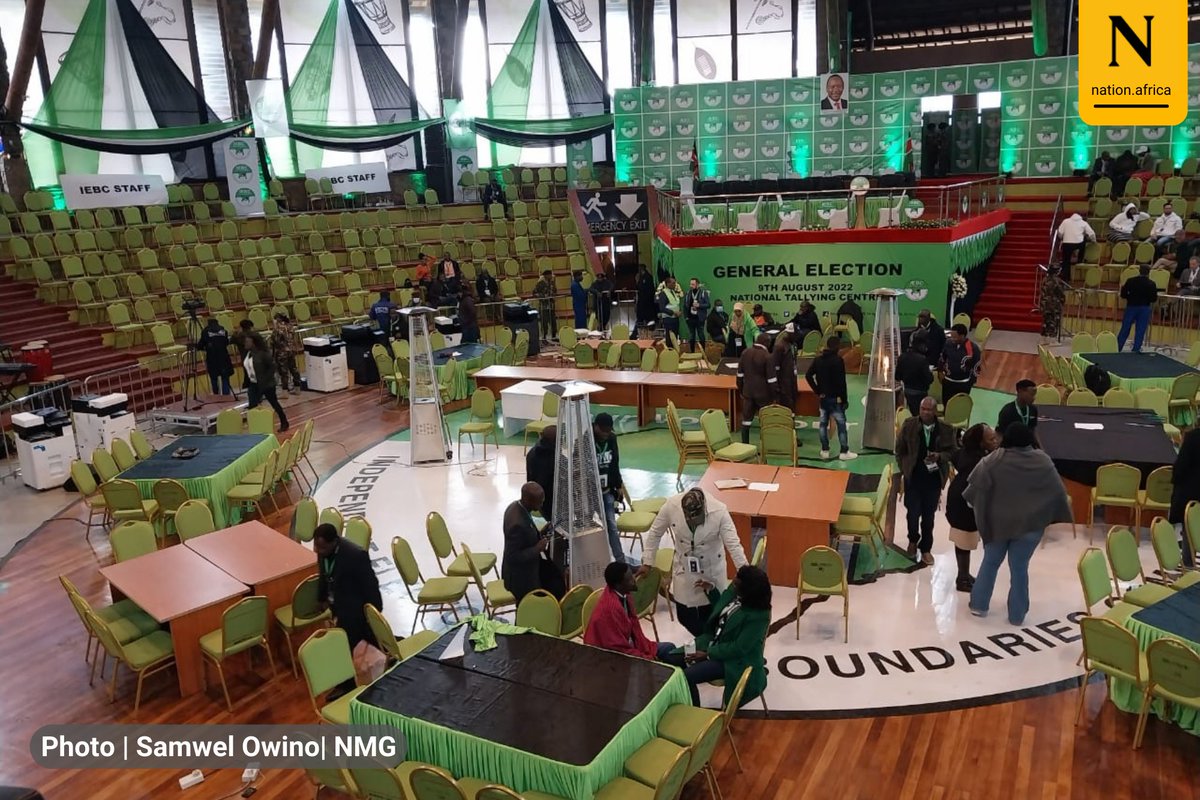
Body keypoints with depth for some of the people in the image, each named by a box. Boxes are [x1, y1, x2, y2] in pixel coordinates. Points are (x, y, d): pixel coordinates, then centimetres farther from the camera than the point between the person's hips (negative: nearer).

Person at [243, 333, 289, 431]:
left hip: (266, 384, -7)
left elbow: (272, 366, -19)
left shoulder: (262, 353, -17)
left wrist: (266, 378, -21)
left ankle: (284, 423, 22)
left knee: (274, 403, 6)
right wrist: (247, 382, 10)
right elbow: (246, 367, 15)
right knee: (252, 406, 2)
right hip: (253, 384, 7)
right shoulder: (247, 353, 5)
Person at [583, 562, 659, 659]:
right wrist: (648, 658, -18)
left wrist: (651, 649, -1)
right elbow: (618, 649, -24)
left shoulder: (624, 595, -4)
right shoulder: (610, 607, -29)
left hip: (627, 646, 9)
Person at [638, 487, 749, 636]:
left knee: (710, 615, 7)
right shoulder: (671, 506, -22)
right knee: (684, 615, 9)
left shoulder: (719, 511, -26)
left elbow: (733, 544, -21)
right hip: (684, 568, 2)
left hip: (711, 570, -2)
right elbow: (655, 533, -6)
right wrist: (647, 562, -1)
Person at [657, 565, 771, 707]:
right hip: (712, 643, 8)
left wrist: (708, 654, -21)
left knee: (687, 676, -24)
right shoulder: (733, 590, -3)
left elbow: (739, 648, -24)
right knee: (666, 656, -3)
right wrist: (710, 590, 9)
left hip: (734, 659, -8)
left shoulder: (758, 615, -24)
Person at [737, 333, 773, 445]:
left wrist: (740, 389, 17)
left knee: (746, 418, 10)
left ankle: (744, 444, 14)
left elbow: (740, 373, 8)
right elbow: (771, 378, -14)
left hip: (747, 391, 5)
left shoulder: (745, 353, 2)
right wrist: (773, 394, -5)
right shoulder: (767, 357, -16)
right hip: (763, 393, -5)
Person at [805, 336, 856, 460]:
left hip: (823, 397, 6)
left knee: (823, 423, 11)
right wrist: (845, 399, -11)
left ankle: (824, 450, 15)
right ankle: (844, 452, 4)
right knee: (841, 423, 1)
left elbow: (808, 376, 2)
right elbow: (841, 382, -18)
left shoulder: (818, 359, 4)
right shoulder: (838, 360, -15)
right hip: (836, 398, -6)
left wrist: (817, 391, 4)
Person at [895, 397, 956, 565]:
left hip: (934, 478, 0)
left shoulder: (946, 429, -8)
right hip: (913, 477, 0)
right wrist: (904, 468, 0)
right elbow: (900, 449, 2)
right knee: (913, 513, 4)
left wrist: (939, 456, -18)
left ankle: (926, 548, 28)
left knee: (929, 515, 10)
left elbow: (951, 451, 1)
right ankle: (913, 540, 34)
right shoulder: (909, 425, -7)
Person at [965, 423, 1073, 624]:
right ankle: (1017, 614, 15)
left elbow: (976, 487, -8)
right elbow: (1058, 491, 3)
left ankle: (979, 605, 20)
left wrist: (970, 501, 10)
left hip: (998, 521, -1)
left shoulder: (994, 461, -11)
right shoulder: (1042, 461, -5)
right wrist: (1064, 512, 17)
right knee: (1019, 568, 8)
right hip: (1030, 524, 1)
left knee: (990, 562, 15)